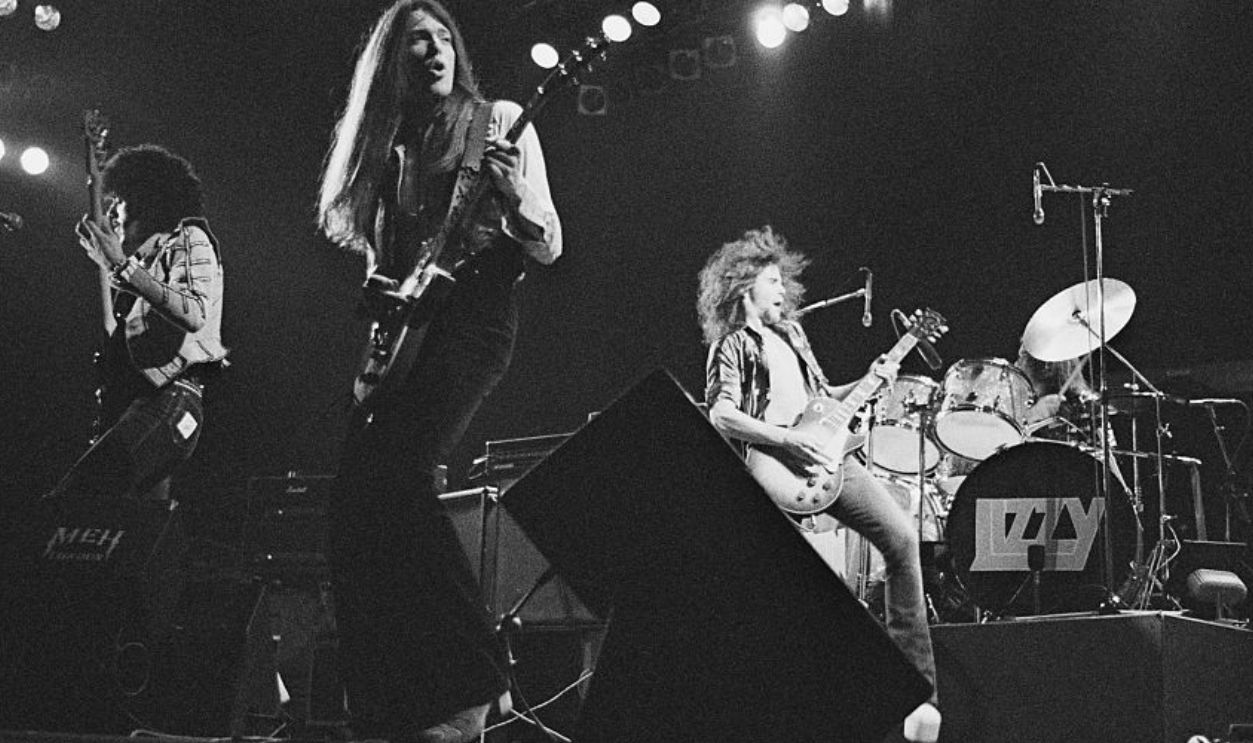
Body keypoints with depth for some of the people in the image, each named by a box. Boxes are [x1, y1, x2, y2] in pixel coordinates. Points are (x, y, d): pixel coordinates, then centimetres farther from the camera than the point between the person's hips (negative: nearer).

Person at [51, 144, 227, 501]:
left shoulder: (189, 238, 2)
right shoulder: (144, 255, 27)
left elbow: (195, 315, -17)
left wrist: (124, 266, -18)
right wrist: (105, 265, 27)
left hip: (169, 401, -10)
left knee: (74, 494, -28)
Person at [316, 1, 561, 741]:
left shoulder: (501, 123, 5)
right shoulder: (390, 144, 18)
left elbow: (549, 249, 2)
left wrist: (513, 194, -17)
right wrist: (375, 280, 5)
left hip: (474, 313, -6)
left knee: (393, 474, -24)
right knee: (363, 483, -6)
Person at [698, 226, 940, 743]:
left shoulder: (791, 332, 22)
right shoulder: (732, 347, 0)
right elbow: (721, 416, -14)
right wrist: (788, 441, -21)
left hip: (826, 454, 7)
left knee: (901, 535, -7)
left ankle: (916, 677, -4)